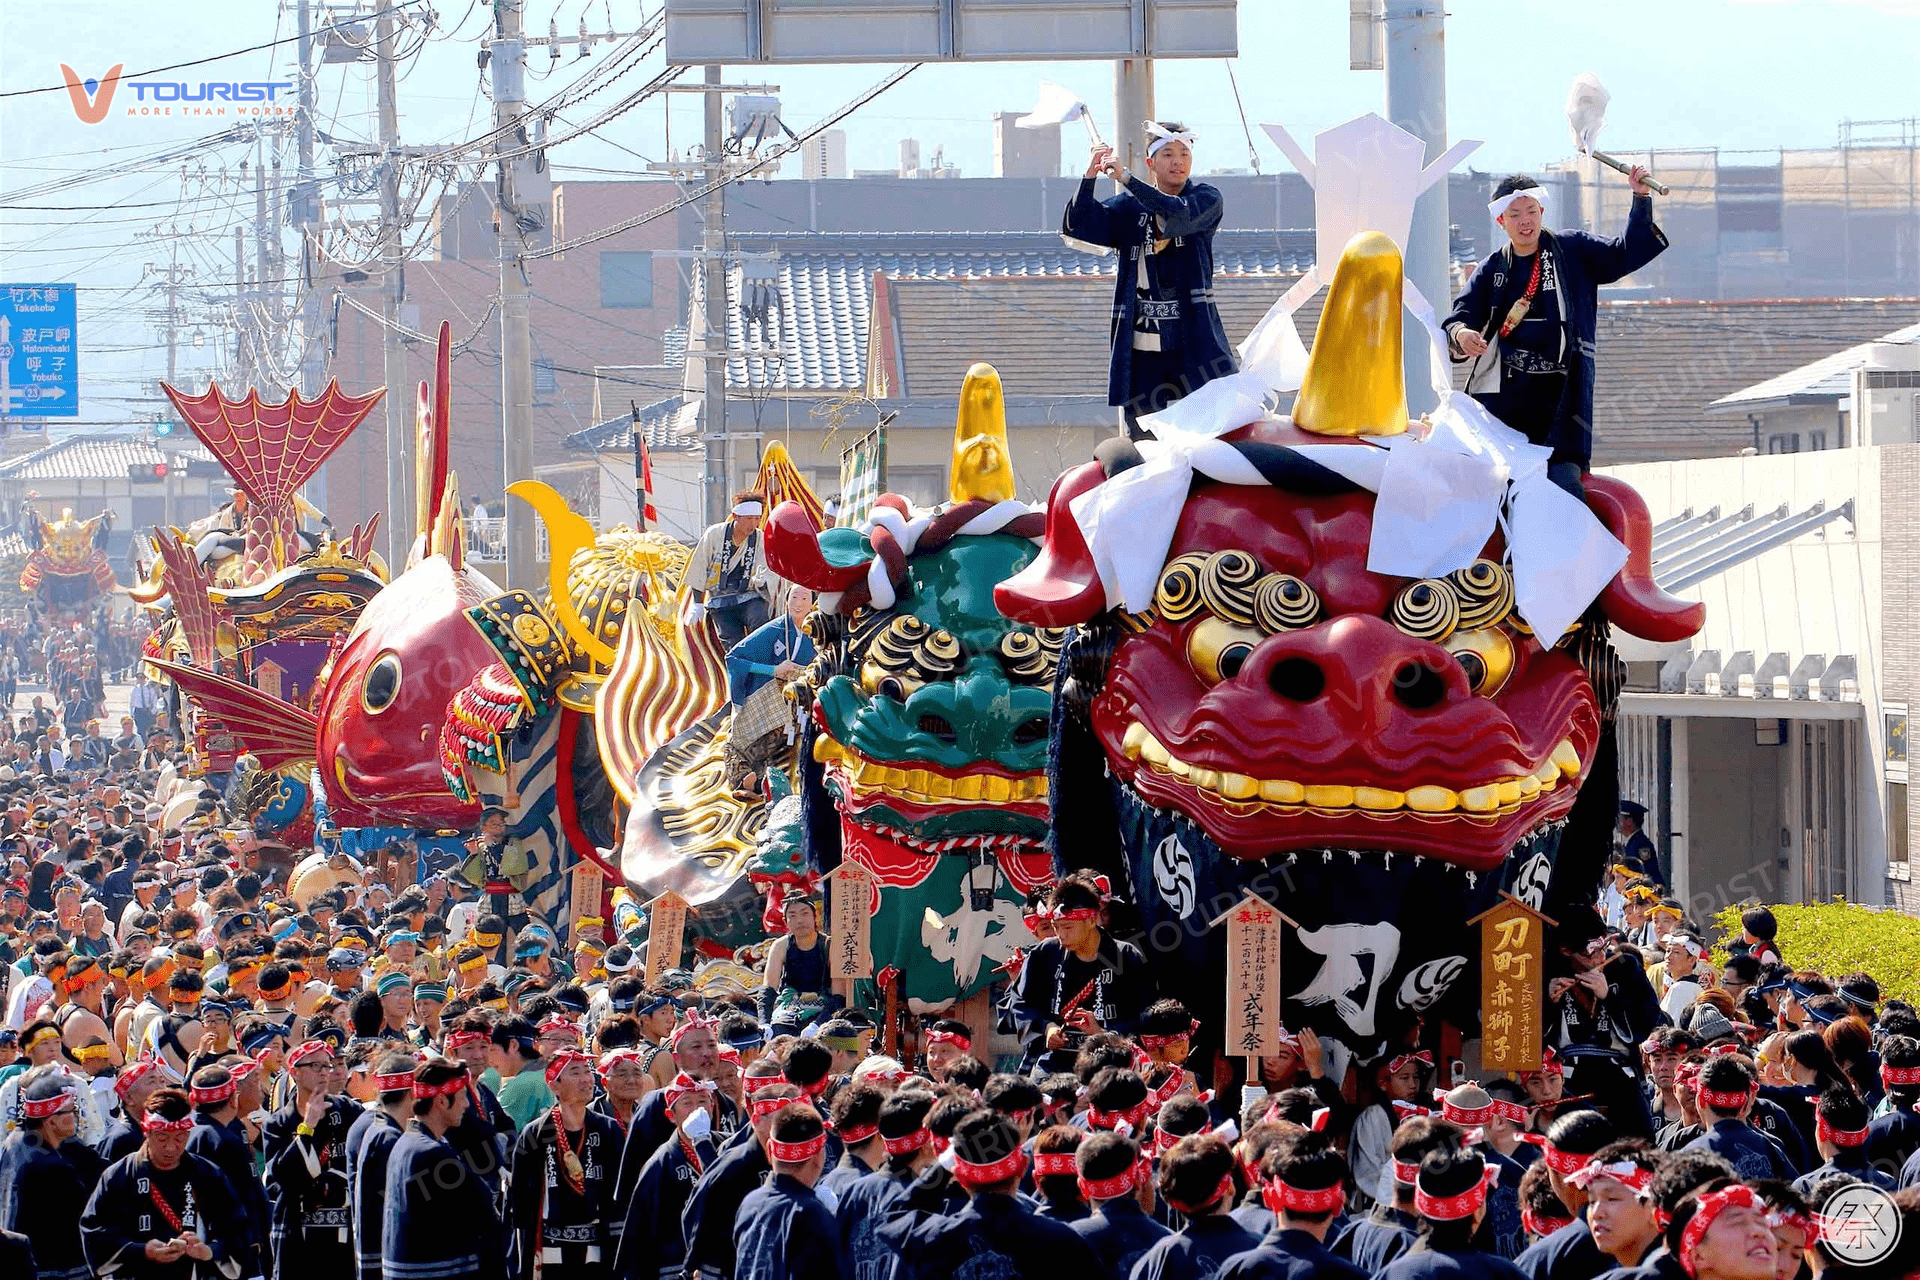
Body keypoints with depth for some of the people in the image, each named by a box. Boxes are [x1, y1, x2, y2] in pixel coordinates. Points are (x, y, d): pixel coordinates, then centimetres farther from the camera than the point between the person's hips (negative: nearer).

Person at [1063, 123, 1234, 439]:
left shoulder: (1207, 199, 4)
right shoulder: (1129, 209, 10)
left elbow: (1179, 214, -18)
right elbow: (1076, 227, -2)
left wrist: (1126, 178, -25)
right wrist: (1090, 177, -18)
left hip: (1194, 342, -2)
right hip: (1140, 347, 2)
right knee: (1142, 442, 2)